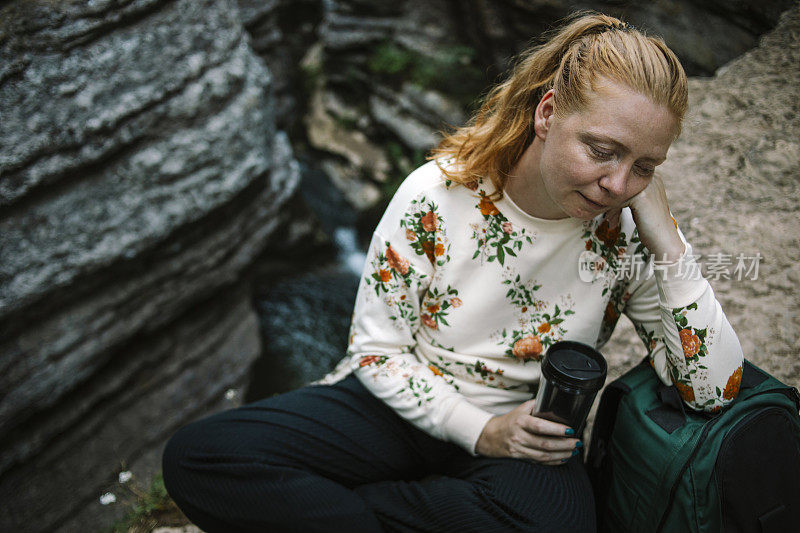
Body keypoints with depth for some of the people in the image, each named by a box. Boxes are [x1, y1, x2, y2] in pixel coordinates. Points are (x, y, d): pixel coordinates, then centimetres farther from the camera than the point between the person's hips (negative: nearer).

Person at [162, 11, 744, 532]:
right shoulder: (436, 195, -16)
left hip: (528, 437, 1)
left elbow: (717, 389, -15)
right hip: (407, 403, 0)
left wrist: (665, 236, -23)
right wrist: (479, 429, -21)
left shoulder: (628, 233, -12)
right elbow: (377, 349, -9)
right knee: (197, 456, -17)